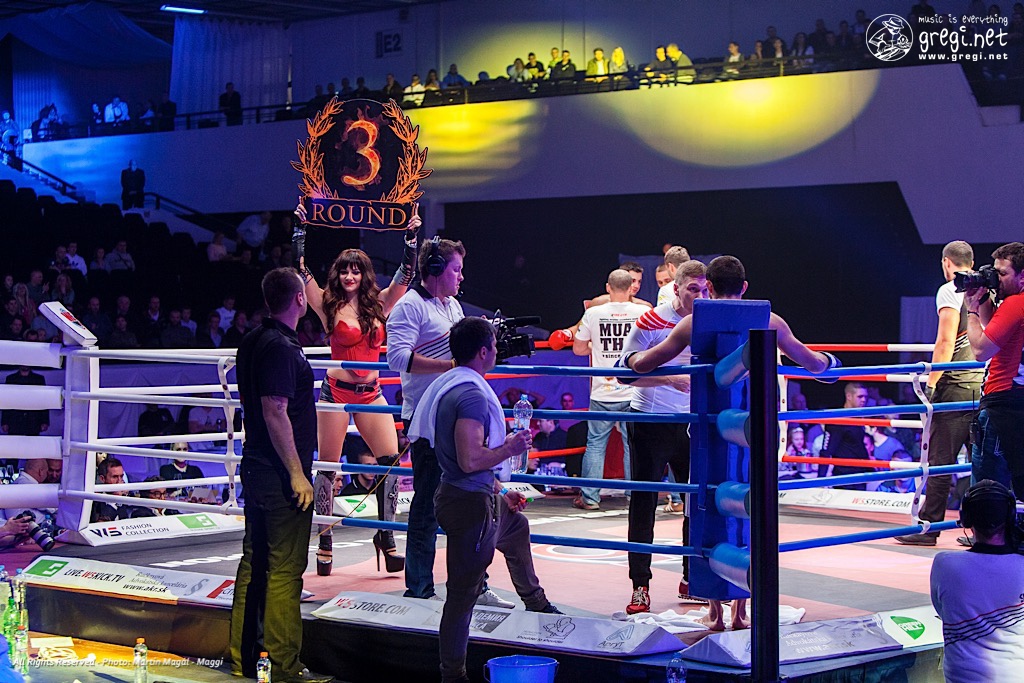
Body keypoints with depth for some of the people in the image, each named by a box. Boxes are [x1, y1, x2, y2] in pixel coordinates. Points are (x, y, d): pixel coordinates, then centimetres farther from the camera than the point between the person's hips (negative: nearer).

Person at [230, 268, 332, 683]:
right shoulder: (281, 348, -17)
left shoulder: (252, 343, 12)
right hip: (282, 476, -10)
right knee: (284, 570, -5)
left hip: (256, 468, 10)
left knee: (254, 564, 14)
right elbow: (275, 413, -22)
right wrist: (297, 473, -21)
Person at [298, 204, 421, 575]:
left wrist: (411, 236, -4)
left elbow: (405, 275, 4)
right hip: (337, 390, -3)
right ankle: (325, 541, 10)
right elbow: (300, 270, -7)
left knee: (391, 461, -8)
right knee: (328, 466, 0)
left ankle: (386, 537, 1)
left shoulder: (379, 304, 8)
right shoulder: (329, 305, -1)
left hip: (371, 392, 3)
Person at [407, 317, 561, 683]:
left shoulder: (449, 385, 11)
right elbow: (471, 460, -30)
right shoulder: (472, 394, -22)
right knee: (463, 591, -4)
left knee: (517, 525, 35)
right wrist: (510, 447, -14)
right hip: (469, 505, -11)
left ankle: (536, 602, 55)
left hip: (475, 497, 11)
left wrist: (501, 492, 24)